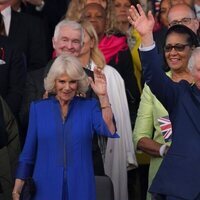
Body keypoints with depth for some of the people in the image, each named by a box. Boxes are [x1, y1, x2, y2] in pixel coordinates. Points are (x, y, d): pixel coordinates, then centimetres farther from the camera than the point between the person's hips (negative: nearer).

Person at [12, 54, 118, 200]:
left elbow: (109, 131, -16)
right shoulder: (38, 108, 4)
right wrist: (18, 186, 0)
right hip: (45, 188, 1)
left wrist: (103, 96, -22)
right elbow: (28, 152, 6)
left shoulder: (90, 107, 2)